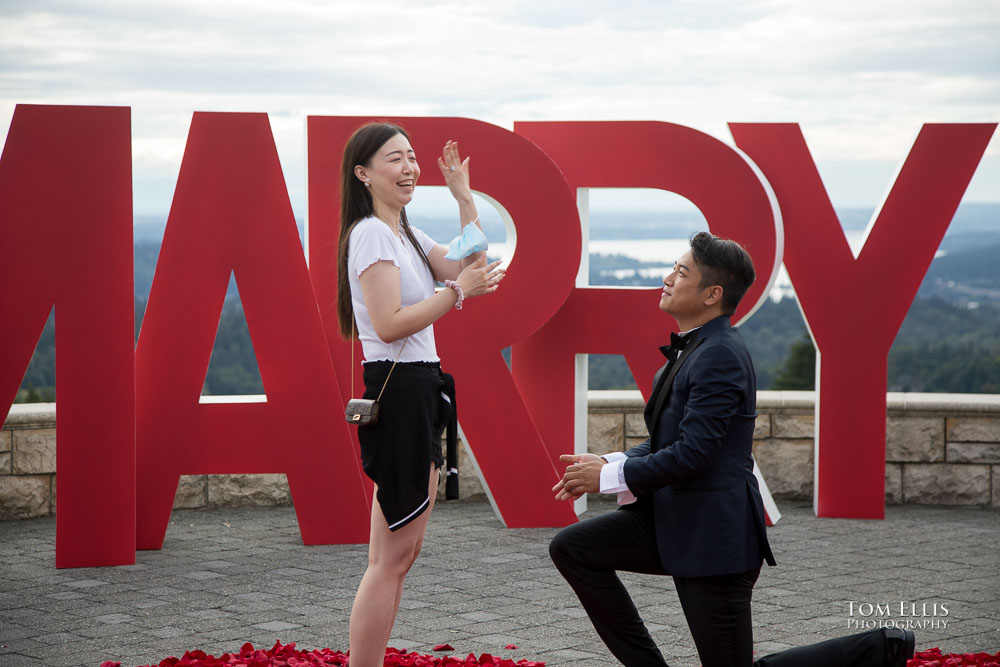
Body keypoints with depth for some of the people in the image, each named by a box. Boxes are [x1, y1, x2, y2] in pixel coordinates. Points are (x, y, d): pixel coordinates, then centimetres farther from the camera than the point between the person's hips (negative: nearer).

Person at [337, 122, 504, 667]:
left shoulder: (406, 235, 18)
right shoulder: (370, 234, -11)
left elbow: (476, 270, 15)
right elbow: (390, 324, -20)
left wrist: (463, 196, 12)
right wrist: (458, 290, -16)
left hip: (418, 392, 10)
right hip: (397, 391, -10)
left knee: (397, 554, 11)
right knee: (394, 557, -9)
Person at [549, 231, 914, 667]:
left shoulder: (719, 356, -20)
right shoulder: (692, 349, 11)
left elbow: (692, 452, -24)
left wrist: (611, 477, -14)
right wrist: (611, 463, 2)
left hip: (714, 531, -9)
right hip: (675, 518, 9)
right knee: (571, 548, 4)